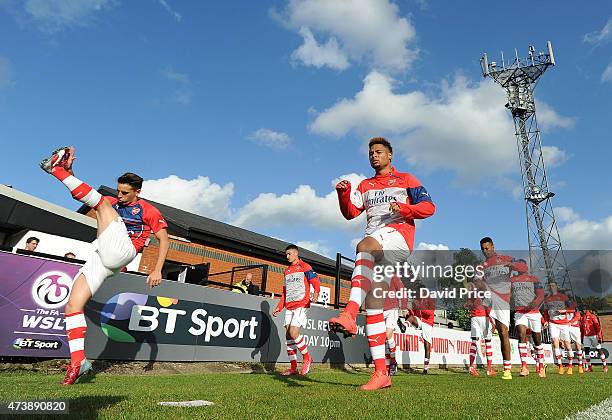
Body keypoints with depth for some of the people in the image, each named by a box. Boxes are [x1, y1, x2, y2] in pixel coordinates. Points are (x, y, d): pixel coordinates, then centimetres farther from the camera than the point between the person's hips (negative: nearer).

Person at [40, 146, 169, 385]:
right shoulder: (113, 202, 26)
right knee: (73, 305, -6)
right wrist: (70, 170, 1)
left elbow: (164, 239, 3)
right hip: (99, 259, 6)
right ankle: (78, 361, -6)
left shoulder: (148, 210, 9)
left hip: (120, 251, -6)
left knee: (103, 204, -14)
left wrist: (157, 270, -7)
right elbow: (80, 194, 17)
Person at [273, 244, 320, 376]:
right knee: (288, 335, 4)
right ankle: (293, 367, 11)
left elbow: (316, 281, -10)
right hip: (289, 307, 7)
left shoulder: (305, 267, -1)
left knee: (294, 333, -17)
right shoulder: (287, 271, 21)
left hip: (301, 305, -7)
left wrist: (316, 292, -30)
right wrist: (279, 307, 19)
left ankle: (307, 358, 6)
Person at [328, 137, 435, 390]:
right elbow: (350, 213, 15)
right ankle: (381, 373, -1)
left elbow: (429, 206, 8)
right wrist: (343, 194, -3)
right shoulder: (365, 185, 27)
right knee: (372, 303, -6)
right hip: (375, 244, 5)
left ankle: (349, 315, -49)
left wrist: (405, 209, -10)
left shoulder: (405, 179, 16)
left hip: (399, 233, -4)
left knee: (365, 245, -39)